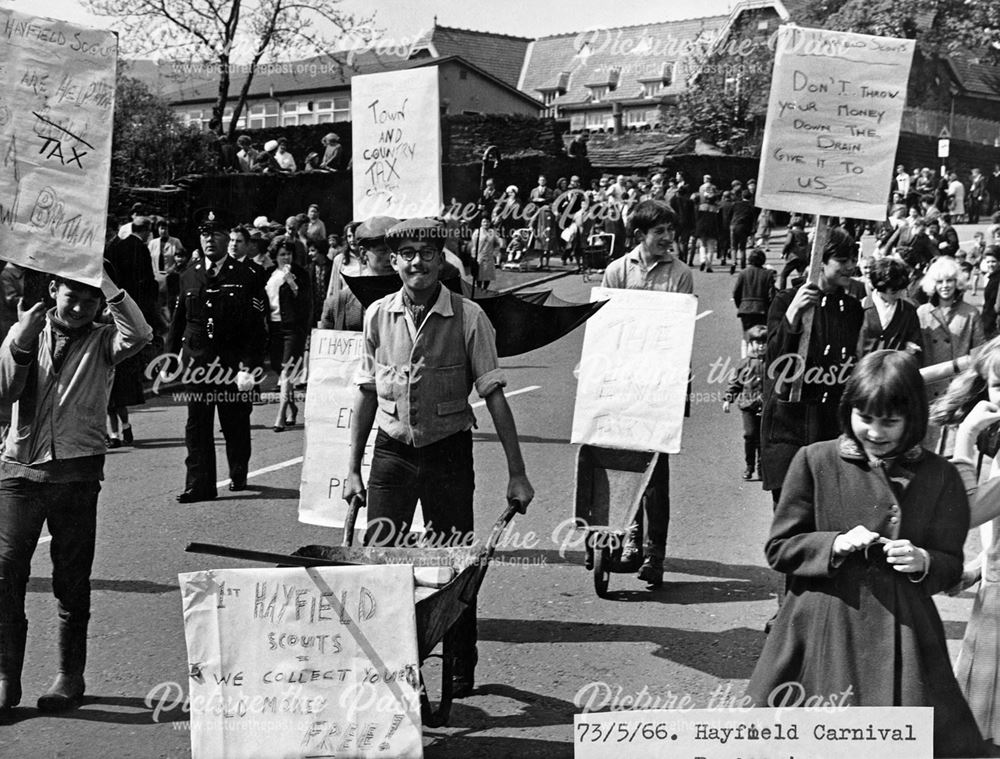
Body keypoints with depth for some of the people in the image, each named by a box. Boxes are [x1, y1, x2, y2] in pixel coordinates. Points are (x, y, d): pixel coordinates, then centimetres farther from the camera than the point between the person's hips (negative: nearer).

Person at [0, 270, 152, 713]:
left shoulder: (102, 341, 5)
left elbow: (139, 335, -18)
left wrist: (105, 281, -20)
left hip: (77, 472, -1)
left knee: (72, 581, 5)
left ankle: (71, 677, 17)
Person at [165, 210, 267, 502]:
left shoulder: (245, 276, -1)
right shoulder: (188, 276, 10)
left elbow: (255, 327, -5)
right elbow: (178, 321, 15)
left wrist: (248, 365, -12)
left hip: (233, 362, -2)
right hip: (196, 361, 3)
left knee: (235, 423, 8)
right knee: (197, 424, -1)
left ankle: (238, 475, 30)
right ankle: (200, 485, 3)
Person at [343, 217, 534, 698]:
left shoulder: (468, 318, -7)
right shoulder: (378, 316, 1)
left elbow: (494, 396, -6)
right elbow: (366, 394, 8)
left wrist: (516, 474, -8)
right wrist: (353, 469, 6)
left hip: (448, 454, -2)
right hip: (391, 454, 2)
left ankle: (462, 671, 23)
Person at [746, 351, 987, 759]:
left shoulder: (938, 476, 2)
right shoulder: (815, 461, -2)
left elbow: (952, 565, 8)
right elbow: (779, 548, 1)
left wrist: (923, 562, -14)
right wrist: (835, 545, -15)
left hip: (903, 635, 1)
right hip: (823, 630, -1)